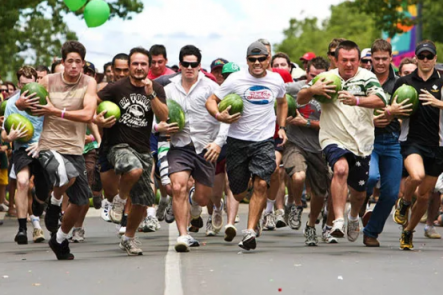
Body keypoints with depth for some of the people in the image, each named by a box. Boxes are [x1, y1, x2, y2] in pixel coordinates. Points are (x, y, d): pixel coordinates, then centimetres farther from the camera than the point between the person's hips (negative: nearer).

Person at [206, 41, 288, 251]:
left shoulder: (276, 80, 7)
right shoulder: (236, 80, -4)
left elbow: (282, 103, 28)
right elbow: (211, 101, 0)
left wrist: (281, 127, 16)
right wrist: (219, 116, -21)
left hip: (264, 140, 1)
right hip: (238, 139, -1)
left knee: (261, 184, -18)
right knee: (238, 193, 4)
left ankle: (250, 232, -16)